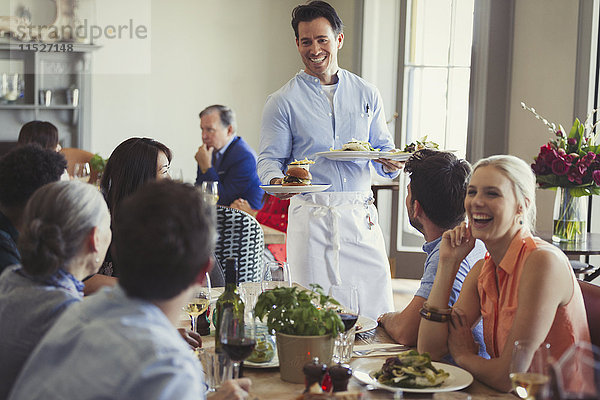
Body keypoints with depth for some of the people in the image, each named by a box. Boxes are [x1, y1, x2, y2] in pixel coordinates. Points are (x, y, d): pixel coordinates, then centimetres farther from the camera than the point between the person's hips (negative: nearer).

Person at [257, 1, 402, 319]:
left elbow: (383, 147, 17)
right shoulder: (283, 101, 5)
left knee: (377, 311, 1)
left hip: (361, 215, 3)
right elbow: (269, 159, 2)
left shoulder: (366, 95, 13)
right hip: (310, 218, -2)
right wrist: (277, 180, -21)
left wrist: (390, 164, -7)